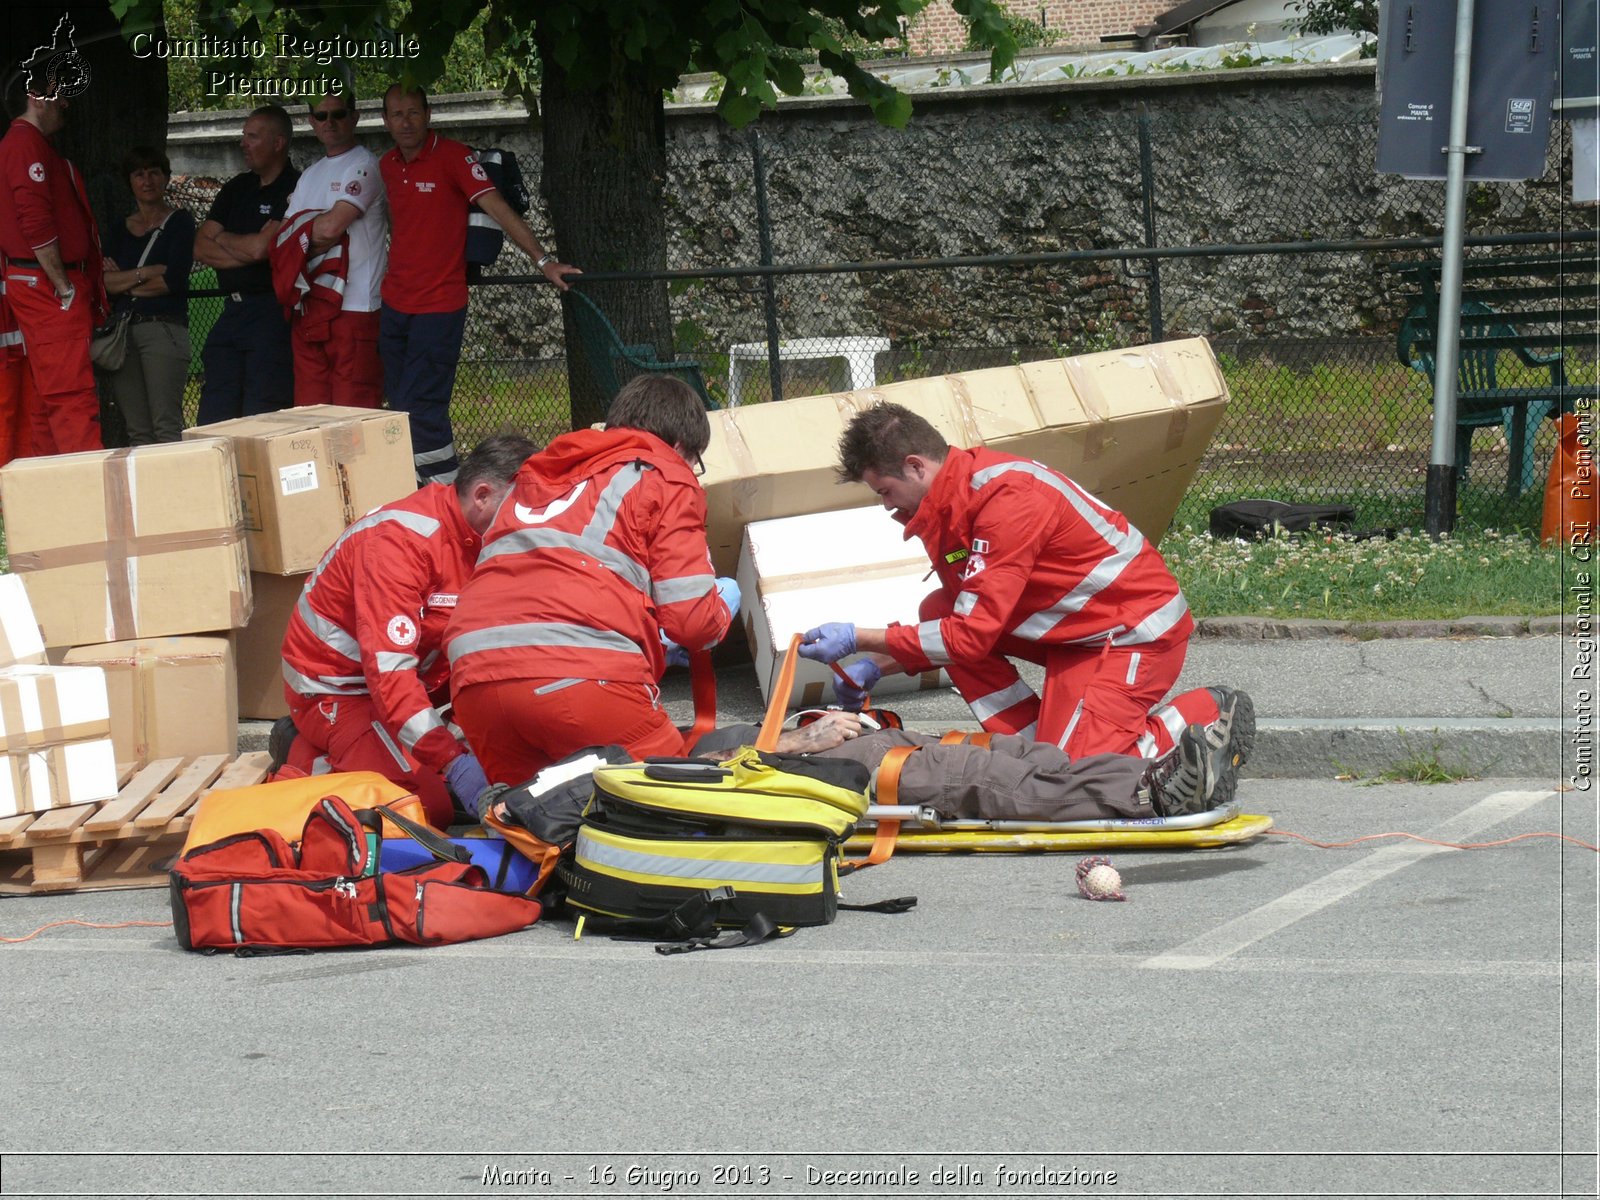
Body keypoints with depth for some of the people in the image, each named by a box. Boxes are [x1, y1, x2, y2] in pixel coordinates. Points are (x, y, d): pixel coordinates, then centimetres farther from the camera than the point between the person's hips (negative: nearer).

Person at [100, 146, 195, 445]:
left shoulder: (179, 223, 5)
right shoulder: (122, 230, 19)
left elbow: (174, 281, -7)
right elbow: (105, 281, 5)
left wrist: (125, 281, 3)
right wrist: (146, 273, -7)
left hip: (164, 327, -5)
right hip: (122, 330, 5)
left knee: (166, 425, -15)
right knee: (137, 431, 1)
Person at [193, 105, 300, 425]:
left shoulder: (294, 189, -8)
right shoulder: (237, 188, 17)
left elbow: (260, 247, -16)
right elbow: (201, 247, 11)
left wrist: (222, 239, 4)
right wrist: (244, 251, -6)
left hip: (271, 311, -8)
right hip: (233, 311, 8)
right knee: (213, 419, 5)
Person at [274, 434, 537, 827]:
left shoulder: (480, 539, 0)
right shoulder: (401, 539, -29)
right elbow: (388, 668, -36)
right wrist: (455, 763, -43)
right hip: (335, 688, -9)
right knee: (436, 801, -23)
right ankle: (310, 760, -1)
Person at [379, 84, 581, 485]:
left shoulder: (452, 157, -10)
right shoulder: (387, 166, 10)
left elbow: (499, 209, -14)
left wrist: (542, 260, -20)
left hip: (438, 305, -7)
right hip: (395, 302, 7)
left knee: (419, 407, -14)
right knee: (399, 407, 7)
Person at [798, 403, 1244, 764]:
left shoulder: (1008, 500, -26)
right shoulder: (956, 497, 4)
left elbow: (972, 636, -26)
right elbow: (955, 623, 13)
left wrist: (859, 639, -22)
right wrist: (876, 665, 0)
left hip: (1136, 631, -10)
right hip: (1081, 626, 10)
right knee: (938, 610, -1)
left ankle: (1205, 715, -1)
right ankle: (1037, 739, 0)